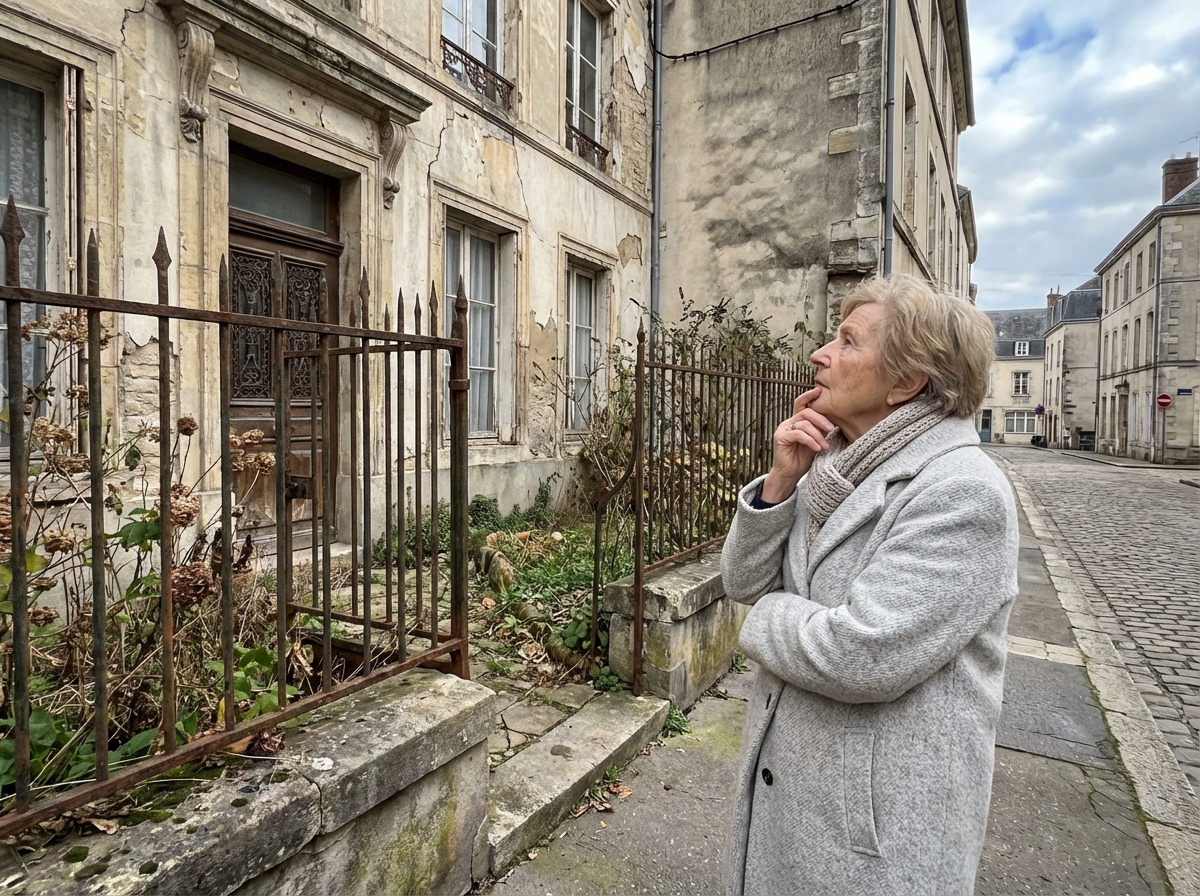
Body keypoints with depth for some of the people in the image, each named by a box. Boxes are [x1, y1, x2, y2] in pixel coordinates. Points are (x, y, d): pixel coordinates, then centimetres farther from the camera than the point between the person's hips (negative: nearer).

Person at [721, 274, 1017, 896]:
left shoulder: (962, 493, -23)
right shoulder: (836, 465, 1)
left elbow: (861, 658, -30)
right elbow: (744, 581, 0)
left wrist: (768, 617, -12)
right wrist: (781, 481, -14)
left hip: (878, 819, -7)